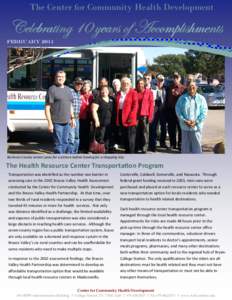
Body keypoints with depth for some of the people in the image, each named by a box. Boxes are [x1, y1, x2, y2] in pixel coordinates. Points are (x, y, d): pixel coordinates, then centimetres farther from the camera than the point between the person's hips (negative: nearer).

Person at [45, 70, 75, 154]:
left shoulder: (68, 89, 16)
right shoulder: (52, 89, -6)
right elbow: (47, 108, -10)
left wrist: (72, 118, 19)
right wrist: (50, 123, -16)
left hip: (66, 122, 7)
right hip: (57, 122, -7)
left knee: (65, 143, 13)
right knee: (58, 144, -4)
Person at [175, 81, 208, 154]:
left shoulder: (201, 98, 2)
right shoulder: (182, 98, 3)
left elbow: (204, 112, 0)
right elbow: (178, 110, 1)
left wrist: (196, 122, -10)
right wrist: (184, 121, -10)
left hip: (196, 126, -1)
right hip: (185, 126, 1)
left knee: (196, 145, 1)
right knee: (185, 146, 7)